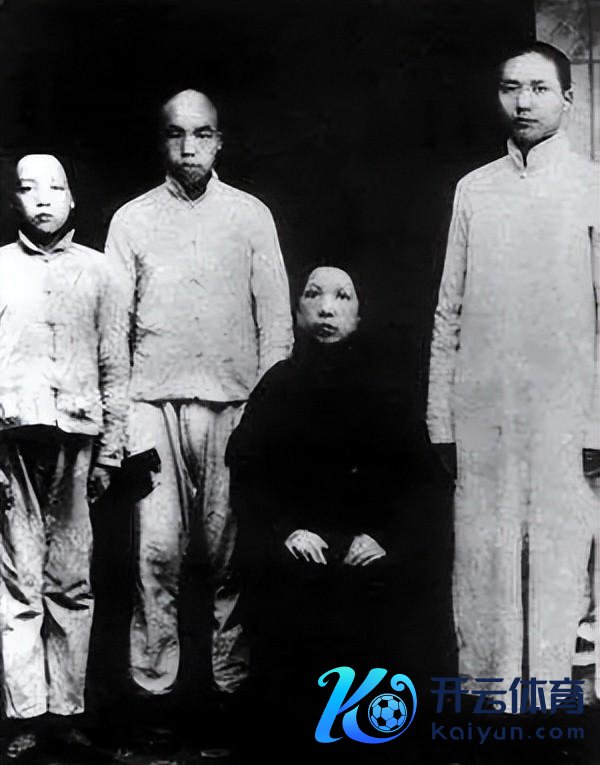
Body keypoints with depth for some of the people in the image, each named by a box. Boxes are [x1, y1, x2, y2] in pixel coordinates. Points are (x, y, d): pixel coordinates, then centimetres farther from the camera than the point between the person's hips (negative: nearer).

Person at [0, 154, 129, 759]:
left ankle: (66, 709, 9)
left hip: (76, 436, 1)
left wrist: (110, 449, 5)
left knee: (71, 581, 2)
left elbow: (115, 368, 12)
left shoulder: (97, 271, 13)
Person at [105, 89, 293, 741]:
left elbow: (275, 318, 7)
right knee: (157, 547, -2)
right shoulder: (131, 219, 11)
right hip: (155, 402, 1)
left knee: (230, 548, 1)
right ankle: (153, 685, 10)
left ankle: (232, 682, 12)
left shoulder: (251, 215, 10)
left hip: (233, 402, 0)